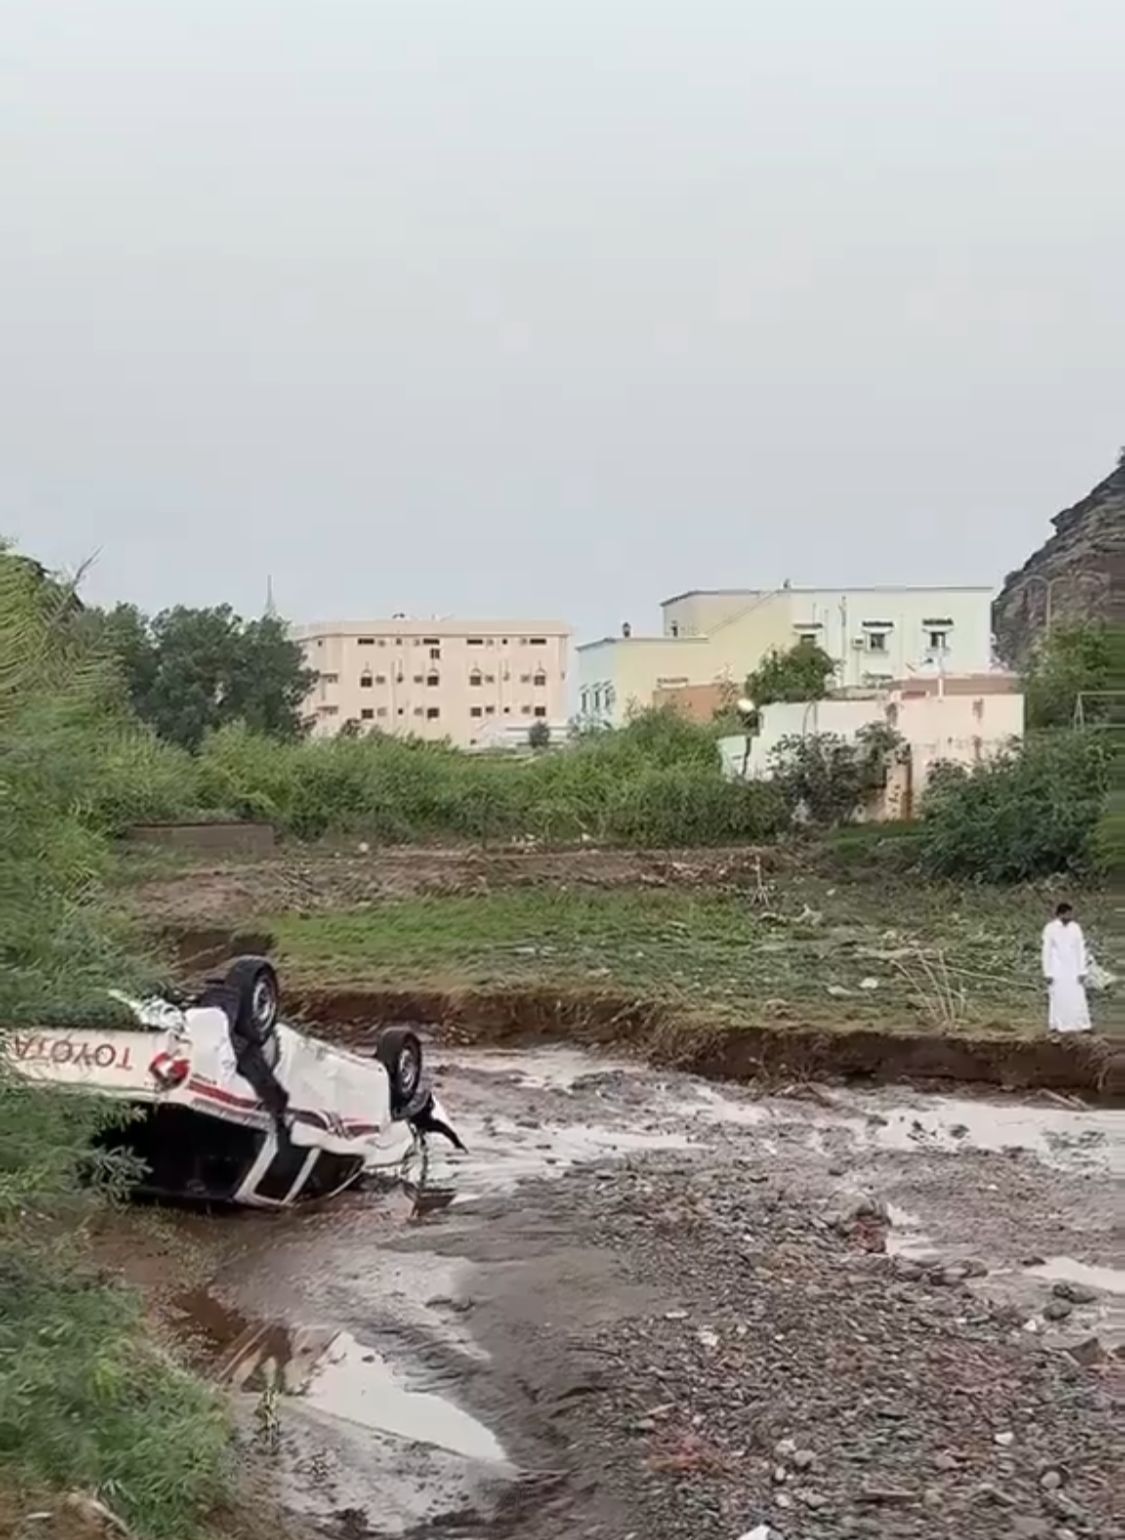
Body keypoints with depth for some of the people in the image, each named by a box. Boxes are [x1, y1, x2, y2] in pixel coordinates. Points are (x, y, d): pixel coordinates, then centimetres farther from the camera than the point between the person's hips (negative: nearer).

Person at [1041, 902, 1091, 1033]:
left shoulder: (1076, 928, 1)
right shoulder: (1050, 929, -7)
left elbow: (1081, 950, 4)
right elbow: (1046, 952, -4)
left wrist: (1082, 971, 0)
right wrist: (1047, 973, -6)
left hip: (1074, 969, 2)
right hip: (1057, 970, -2)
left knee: (1078, 997, -3)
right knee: (1058, 998, -1)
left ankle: (1082, 1025, -1)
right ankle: (1055, 1025, 6)